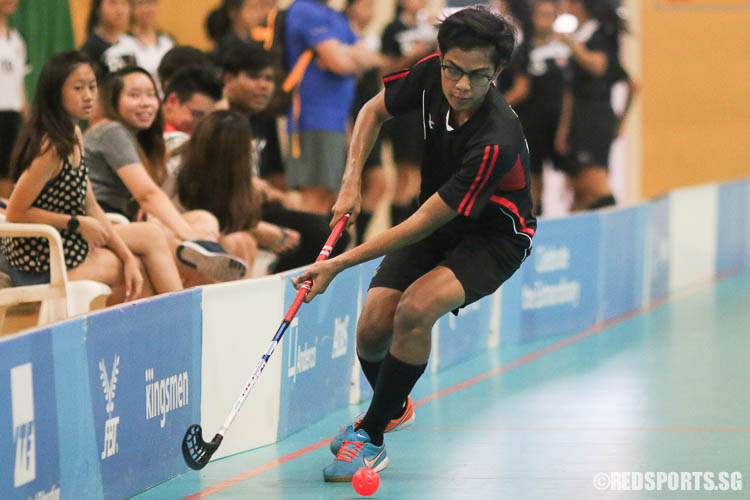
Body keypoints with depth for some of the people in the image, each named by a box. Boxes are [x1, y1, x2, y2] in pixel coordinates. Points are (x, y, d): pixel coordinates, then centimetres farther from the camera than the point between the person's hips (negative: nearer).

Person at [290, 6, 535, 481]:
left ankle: (371, 437, -13)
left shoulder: (496, 141, -36)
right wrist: (352, 182, -8)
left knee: (415, 309, -31)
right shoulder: (431, 74, -18)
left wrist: (339, 264, -31)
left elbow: (423, 224, -32)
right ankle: (394, 408, 26)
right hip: (436, 223, 6)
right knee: (373, 328, -9)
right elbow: (375, 111, 5)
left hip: (494, 237, -6)